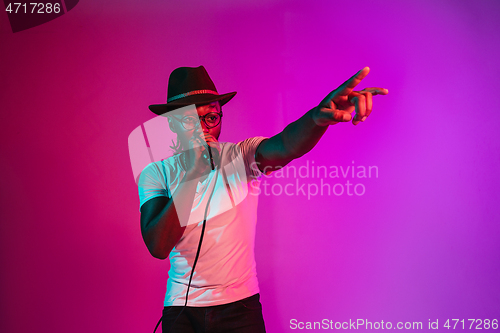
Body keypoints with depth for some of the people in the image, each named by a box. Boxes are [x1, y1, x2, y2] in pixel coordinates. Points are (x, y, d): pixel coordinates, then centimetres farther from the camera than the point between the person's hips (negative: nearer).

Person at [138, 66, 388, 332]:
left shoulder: (242, 157, -9)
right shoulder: (156, 173, -6)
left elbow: (286, 146, -32)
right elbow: (158, 247, -20)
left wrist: (318, 117, -55)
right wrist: (189, 174, -27)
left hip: (240, 304, 0)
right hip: (181, 309, 1)